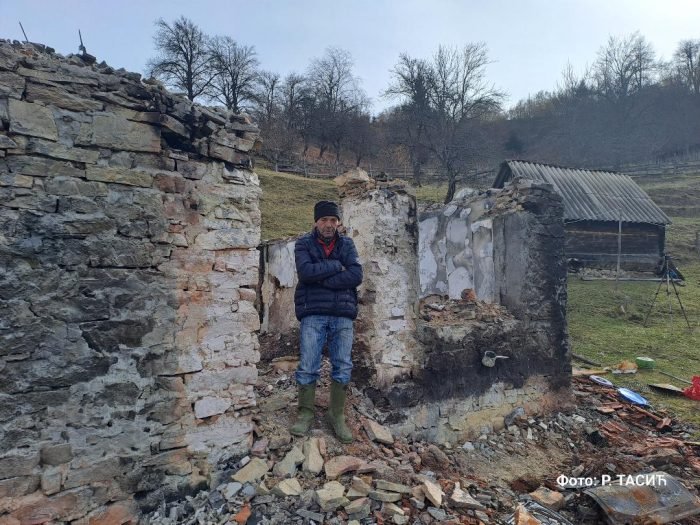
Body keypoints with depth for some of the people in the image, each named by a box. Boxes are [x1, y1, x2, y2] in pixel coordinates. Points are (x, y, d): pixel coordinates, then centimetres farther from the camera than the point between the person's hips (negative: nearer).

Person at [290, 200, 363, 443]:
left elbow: (357, 275, -6)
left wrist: (321, 279, -12)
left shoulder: (347, 244, 9)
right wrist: (336, 266, -9)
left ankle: (337, 415, 19)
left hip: (343, 315, 2)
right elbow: (305, 272, -14)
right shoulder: (304, 243, 5)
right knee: (308, 367, 1)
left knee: (343, 367, 5)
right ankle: (305, 413, 19)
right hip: (313, 314, -2)